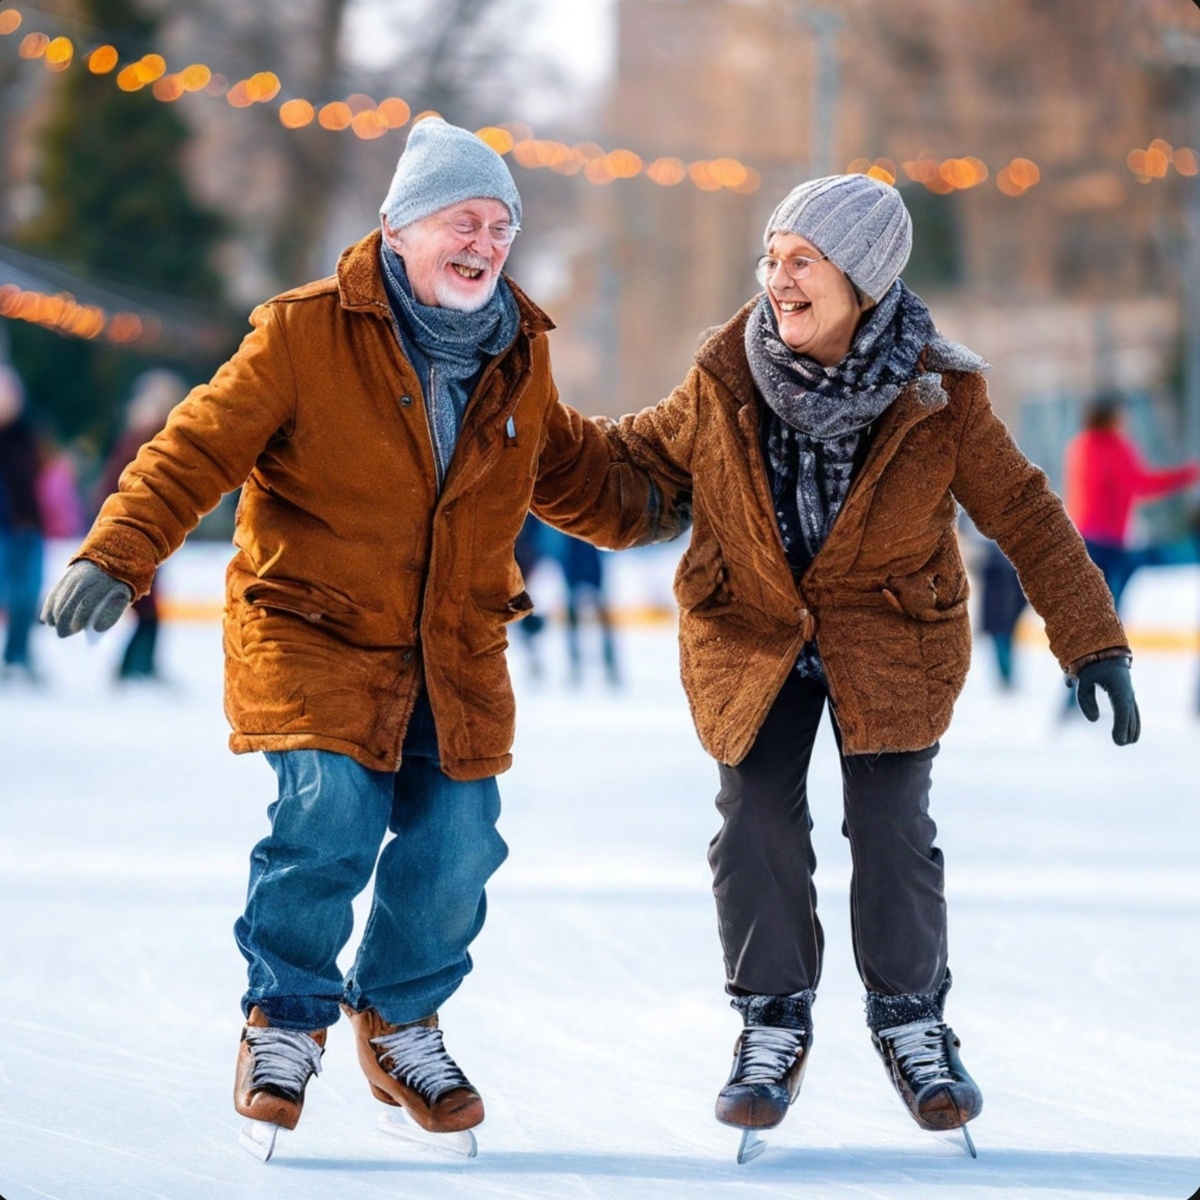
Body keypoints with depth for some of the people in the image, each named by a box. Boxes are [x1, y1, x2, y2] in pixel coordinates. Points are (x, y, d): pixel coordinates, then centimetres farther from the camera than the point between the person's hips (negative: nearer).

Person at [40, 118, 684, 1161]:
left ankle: (399, 1019, 23)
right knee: (331, 811, -22)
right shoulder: (307, 335, -9)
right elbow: (202, 447, -12)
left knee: (457, 839, -3)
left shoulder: (518, 357, 9)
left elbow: (570, 467, 26)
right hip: (315, 633, -5)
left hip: (457, 654, 5)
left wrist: (664, 504, 17)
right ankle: (285, 1019, 1)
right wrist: (121, 554, -22)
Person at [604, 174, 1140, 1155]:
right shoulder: (726, 382, -12)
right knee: (757, 824, -6)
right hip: (751, 632, 1)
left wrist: (1094, 645, -11)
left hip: (891, 639, -1)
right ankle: (774, 1023, 14)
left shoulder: (935, 396, -16)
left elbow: (1026, 516, -9)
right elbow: (634, 466, 4)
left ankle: (912, 1021, 15)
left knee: (892, 828, -7)